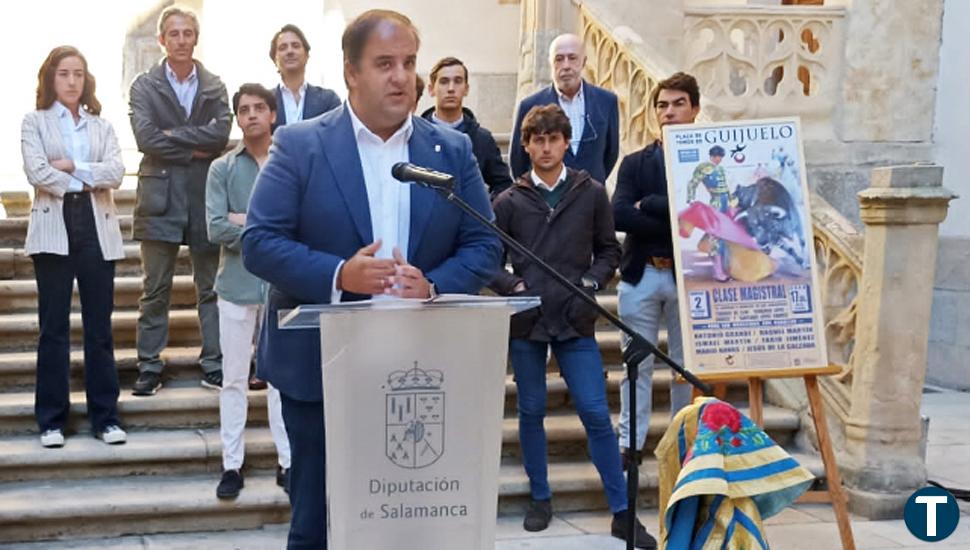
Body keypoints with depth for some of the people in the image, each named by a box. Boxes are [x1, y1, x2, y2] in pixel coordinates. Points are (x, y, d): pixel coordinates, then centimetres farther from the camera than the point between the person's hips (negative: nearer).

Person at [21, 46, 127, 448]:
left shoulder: (101, 126, 14)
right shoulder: (35, 122, 7)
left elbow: (115, 172, -2)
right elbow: (36, 172, -9)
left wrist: (73, 167, -11)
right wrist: (87, 181, -6)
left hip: (97, 230, 2)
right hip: (54, 228, -2)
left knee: (99, 327, 4)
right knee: (54, 327, 2)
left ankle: (105, 416, 10)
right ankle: (52, 420, 10)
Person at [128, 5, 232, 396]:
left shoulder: (214, 88, 8)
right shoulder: (144, 86, 3)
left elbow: (221, 133, -8)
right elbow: (145, 137, -10)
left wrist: (171, 136, -11)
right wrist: (194, 148, -10)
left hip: (205, 196, 2)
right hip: (160, 196, -2)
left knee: (211, 287, 7)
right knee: (155, 291, 3)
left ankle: (213, 366, 14)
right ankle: (149, 368, 9)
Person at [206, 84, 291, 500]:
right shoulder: (223, 169, 3)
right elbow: (216, 229, -8)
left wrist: (248, 221, -10)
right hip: (237, 285, 0)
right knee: (234, 379, 7)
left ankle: (287, 462, 16)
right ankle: (232, 465, 15)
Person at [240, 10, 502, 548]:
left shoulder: (453, 150, 6)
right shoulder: (299, 145, -3)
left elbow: (485, 244, 3)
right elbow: (258, 242, -8)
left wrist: (433, 286, -16)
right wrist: (338, 275, -23)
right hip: (321, 369, -2)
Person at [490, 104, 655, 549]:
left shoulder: (592, 193, 4)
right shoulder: (509, 201, 3)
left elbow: (609, 251, 9)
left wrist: (591, 283, -7)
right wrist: (513, 287, -11)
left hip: (574, 320, -1)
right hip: (526, 320, 1)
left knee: (596, 414, -2)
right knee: (531, 412, 10)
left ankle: (621, 512, 6)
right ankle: (540, 499, 26)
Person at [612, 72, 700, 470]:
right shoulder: (635, 163, 9)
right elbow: (619, 215, -7)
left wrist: (649, 206, -11)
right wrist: (679, 224, -13)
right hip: (641, 275, 2)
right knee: (637, 364, 5)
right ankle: (630, 443, 13)